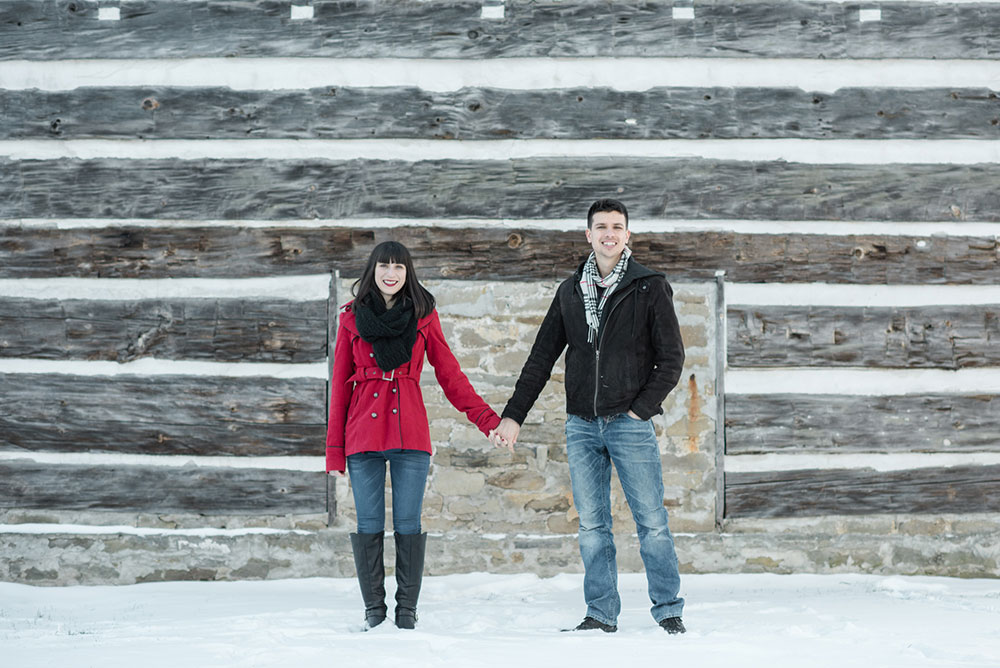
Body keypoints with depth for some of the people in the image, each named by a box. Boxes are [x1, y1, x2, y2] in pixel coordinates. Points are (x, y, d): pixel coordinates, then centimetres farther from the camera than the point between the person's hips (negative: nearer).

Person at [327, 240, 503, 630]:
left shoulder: (423, 316, 8)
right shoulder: (352, 317, 8)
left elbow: (449, 373, 9)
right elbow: (340, 383, 8)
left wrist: (486, 417, -2)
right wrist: (334, 450, 4)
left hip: (409, 431, 0)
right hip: (363, 433, 0)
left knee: (408, 525, -1)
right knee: (368, 525, 0)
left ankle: (407, 612, 8)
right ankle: (374, 611, 10)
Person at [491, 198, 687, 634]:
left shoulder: (649, 288, 1)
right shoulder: (570, 291, 12)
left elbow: (671, 357, -1)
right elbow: (541, 358, 14)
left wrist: (641, 408, -9)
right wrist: (513, 416, 9)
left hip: (630, 423, -4)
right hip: (581, 426, 4)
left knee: (651, 521, -4)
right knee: (592, 525, 4)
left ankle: (669, 612, 4)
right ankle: (601, 615, 10)